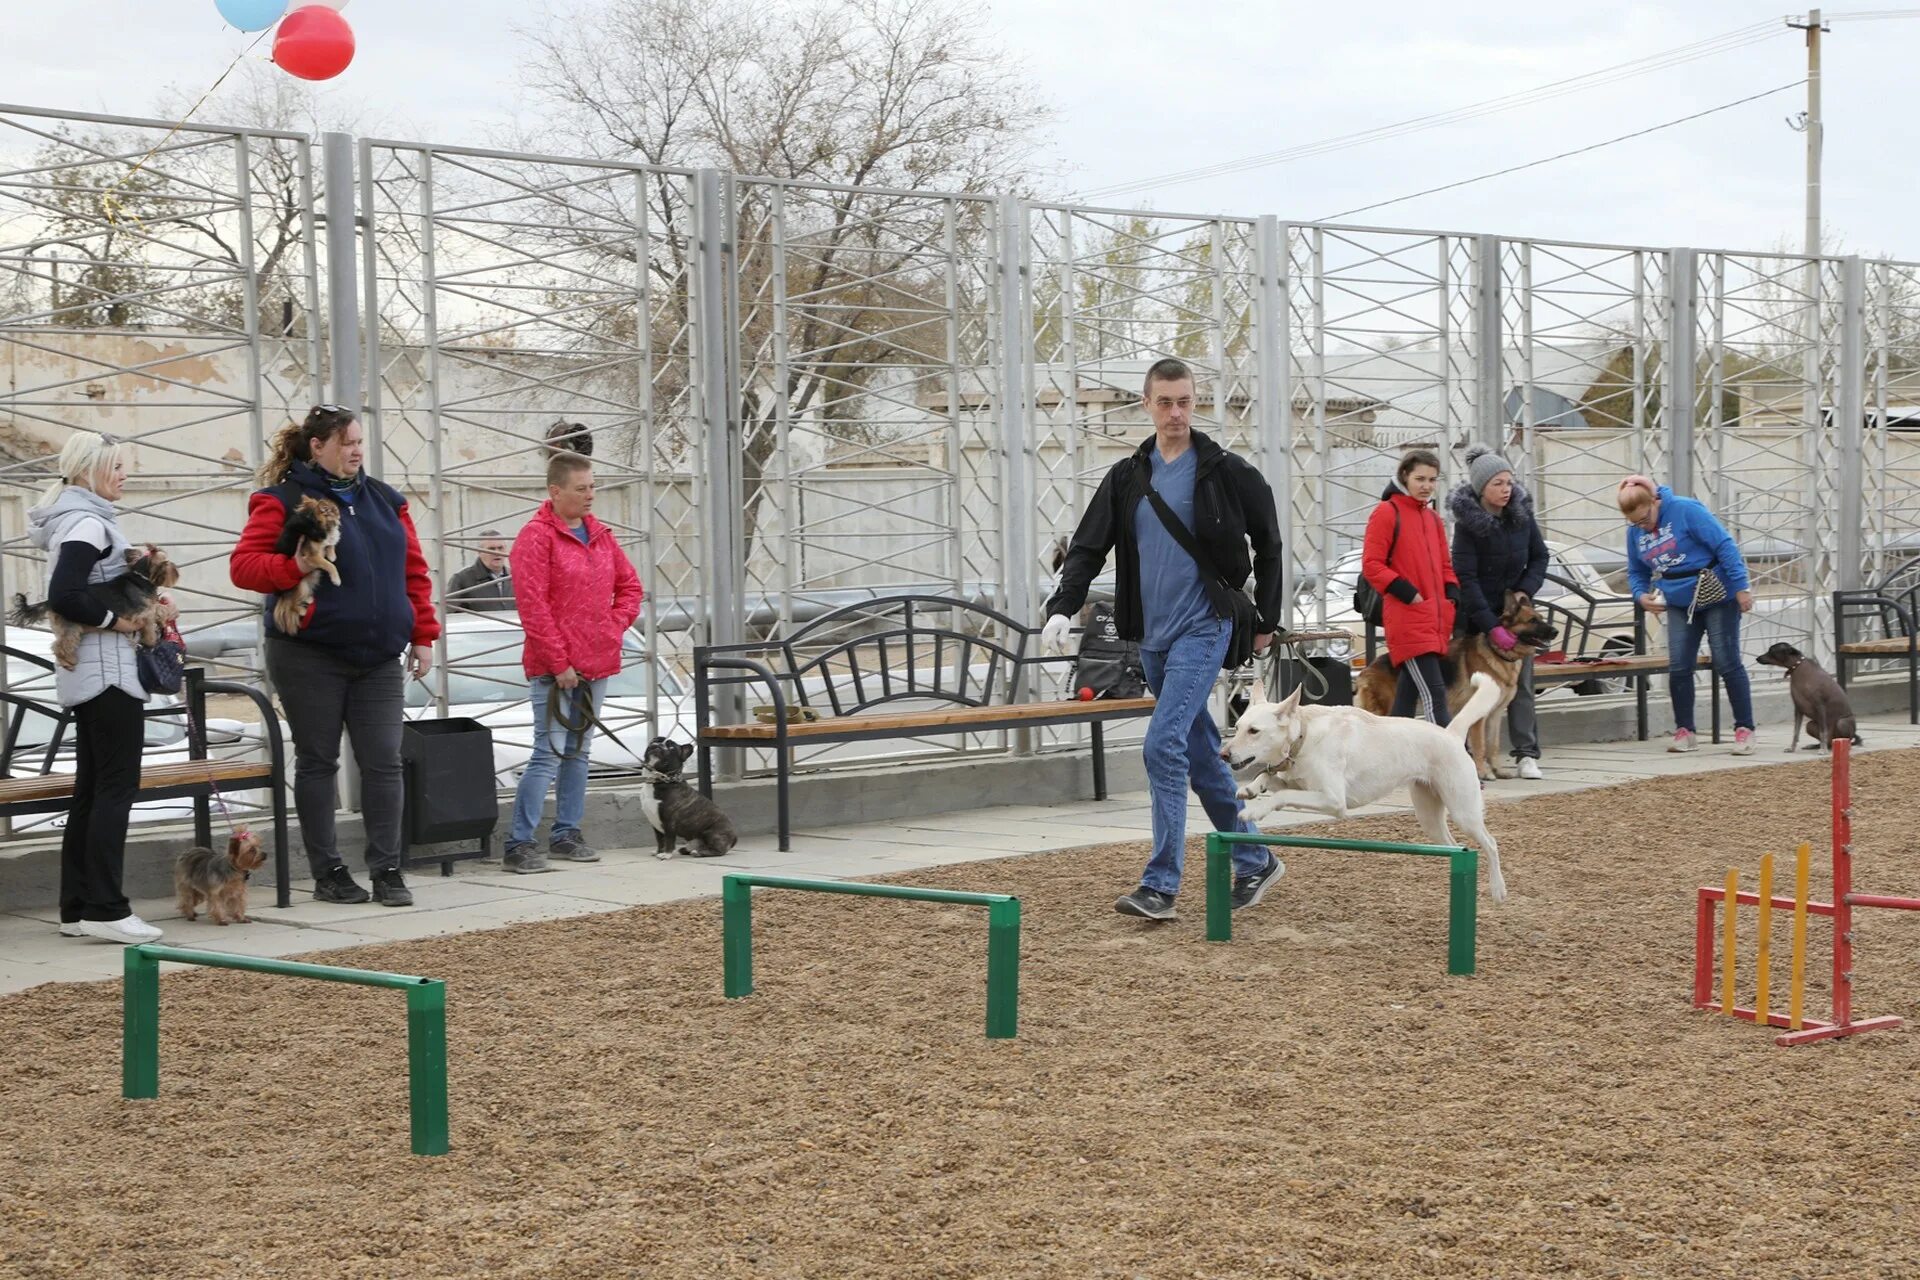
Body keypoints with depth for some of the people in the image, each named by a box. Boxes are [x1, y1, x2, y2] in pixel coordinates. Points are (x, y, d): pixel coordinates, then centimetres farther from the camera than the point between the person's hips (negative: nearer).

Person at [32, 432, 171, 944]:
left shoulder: (72, 522, 16)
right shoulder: (89, 523, -15)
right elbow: (64, 597, -26)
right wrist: (114, 620, -14)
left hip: (87, 673, 10)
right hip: (107, 671, -10)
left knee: (90, 790, 11)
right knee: (117, 786, -8)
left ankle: (77, 909, 14)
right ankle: (104, 908, -9)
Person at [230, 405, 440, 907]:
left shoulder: (385, 501, 12)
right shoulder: (282, 500, -4)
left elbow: (414, 572, 14)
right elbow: (242, 565, -10)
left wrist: (422, 635, 8)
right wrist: (296, 567, -25)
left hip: (379, 658, 4)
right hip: (309, 658, -4)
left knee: (384, 762, 1)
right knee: (317, 762, 5)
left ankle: (387, 870, 7)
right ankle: (327, 872, 14)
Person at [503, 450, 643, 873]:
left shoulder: (600, 535, 12)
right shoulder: (536, 537, -11)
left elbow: (630, 586, 21)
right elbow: (533, 607, -15)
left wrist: (615, 627, 4)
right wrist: (559, 663, -15)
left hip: (597, 664, 7)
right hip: (554, 669, -7)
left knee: (579, 751, 12)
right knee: (549, 754, -10)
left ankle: (567, 834, 20)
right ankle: (519, 843, -5)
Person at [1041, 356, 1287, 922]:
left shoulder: (1225, 472, -3)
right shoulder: (1127, 477, 8)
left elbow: (1268, 545, 7)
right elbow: (1088, 548, 4)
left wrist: (1267, 620, 9)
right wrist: (1062, 608, -11)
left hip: (1203, 629, -6)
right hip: (1152, 636, 6)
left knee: (1164, 746, -17)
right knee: (1202, 755, 12)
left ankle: (1160, 886, -16)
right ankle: (1256, 861, 27)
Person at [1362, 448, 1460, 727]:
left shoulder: (1433, 518, 17)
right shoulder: (1387, 513, -5)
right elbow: (1371, 565, -9)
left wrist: (1452, 595, 7)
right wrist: (1407, 593, -16)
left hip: (1437, 620, 8)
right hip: (1408, 620, -7)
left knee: (1409, 692, 10)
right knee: (1434, 694, -15)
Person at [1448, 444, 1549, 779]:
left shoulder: (1521, 512, -2)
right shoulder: (1467, 521, -15)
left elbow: (1539, 556, 9)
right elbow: (1465, 578, -17)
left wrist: (1525, 591, -10)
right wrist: (1492, 627, -22)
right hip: (1478, 613, -4)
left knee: (1521, 682, 0)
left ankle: (1527, 754, 1)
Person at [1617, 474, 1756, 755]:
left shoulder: (1685, 510, -18)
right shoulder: (1635, 532, 2)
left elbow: (1724, 545, -18)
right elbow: (1636, 573, 14)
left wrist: (1741, 586, -20)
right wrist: (1641, 595, -8)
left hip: (1717, 597, -5)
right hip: (1679, 604, 6)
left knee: (1727, 663, -4)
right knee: (1678, 667, -2)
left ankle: (1744, 729, 5)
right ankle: (1684, 730, 10)